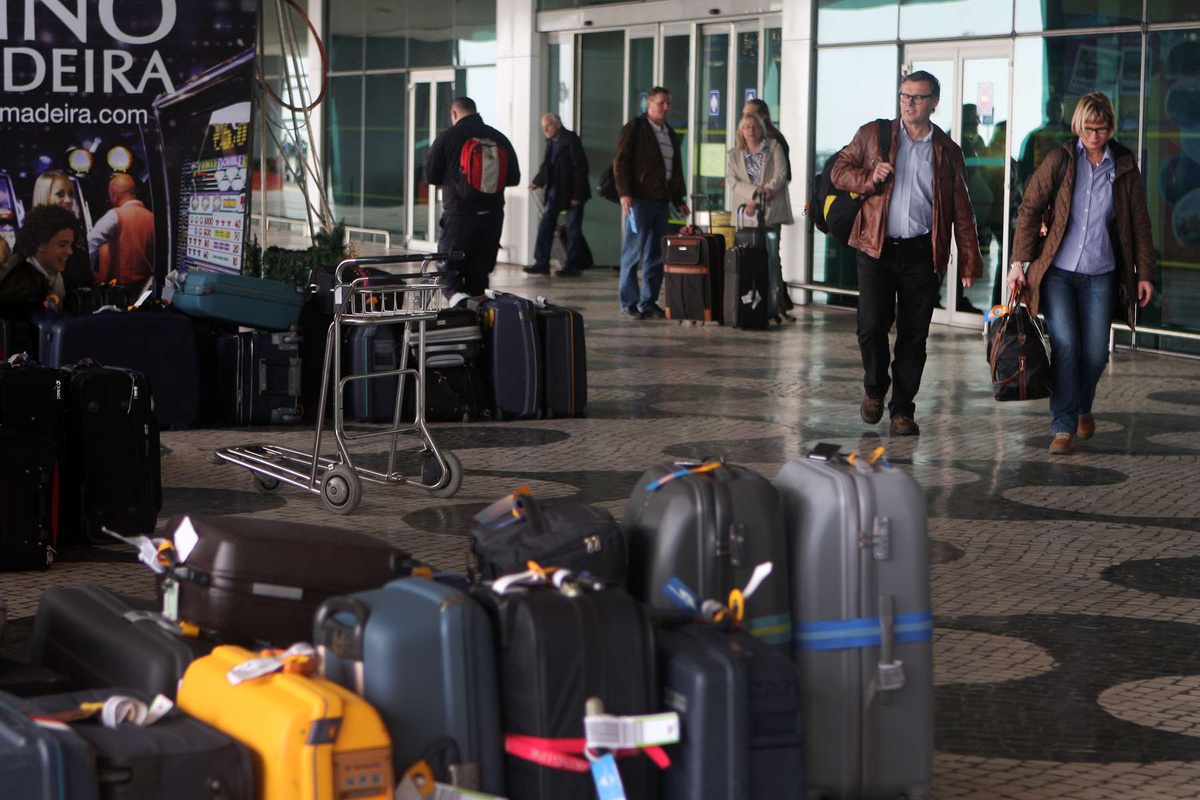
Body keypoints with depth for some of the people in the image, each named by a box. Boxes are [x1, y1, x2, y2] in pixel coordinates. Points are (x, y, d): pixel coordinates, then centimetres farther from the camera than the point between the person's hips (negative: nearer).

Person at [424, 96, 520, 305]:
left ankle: (456, 294, -23)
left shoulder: (446, 137, -5)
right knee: (479, 272, 13)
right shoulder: (499, 138, 4)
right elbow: (514, 177, 8)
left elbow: (431, 176, 0)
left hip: (459, 214, -3)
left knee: (448, 267, 5)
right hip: (492, 215, 3)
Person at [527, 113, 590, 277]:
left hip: (571, 192, -7)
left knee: (573, 229, 1)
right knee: (545, 226, 3)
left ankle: (572, 265, 7)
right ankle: (542, 263, 5)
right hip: (555, 191, 7)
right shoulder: (551, 142, 9)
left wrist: (577, 195, -18)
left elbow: (580, 168, -16)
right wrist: (538, 182, -1)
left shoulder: (571, 140, -14)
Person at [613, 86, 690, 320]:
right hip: (639, 199, -7)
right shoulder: (635, 128, -2)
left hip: (662, 201, 7)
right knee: (633, 252, -4)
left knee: (656, 255, 6)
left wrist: (678, 200, 18)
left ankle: (648, 303, 12)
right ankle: (628, 304, 0)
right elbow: (620, 161, -7)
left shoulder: (670, 134, 19)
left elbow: (676, 169, 24)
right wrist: (624, 193, -15)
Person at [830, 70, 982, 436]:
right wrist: (869, 178, -11)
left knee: (913, 335, 2)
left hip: (922, 253, 1)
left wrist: (968, 261, 4)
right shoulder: (872, 135, 8)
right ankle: (874, 389, 17)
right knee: (872, 325, -10)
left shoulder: (947, 151, 9)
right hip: (877, 248, -1)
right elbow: (839, 171, 11)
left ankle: (902, 410, 13)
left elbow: (961, 211, 11)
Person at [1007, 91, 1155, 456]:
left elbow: (1139, 222, 9)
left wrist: (1145, 273, 6)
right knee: (1065, 345, -13)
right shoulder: (1059, 160, -1)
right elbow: (1030, 210, 2)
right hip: (1058, 272, -1)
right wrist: (1019, 262, -3)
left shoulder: (1124, 165, 3)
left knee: (1095, 353, 3)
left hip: (1101, 276, 1)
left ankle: (1082, 407, 32)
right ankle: (1063, 427, -7)